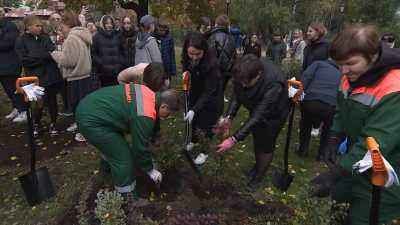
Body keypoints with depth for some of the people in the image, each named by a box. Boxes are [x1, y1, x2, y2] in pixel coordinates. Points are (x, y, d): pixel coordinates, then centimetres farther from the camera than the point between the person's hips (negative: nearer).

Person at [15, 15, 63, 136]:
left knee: (52, 101, 9)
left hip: (51, 75, 3)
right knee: (40, 104, -6)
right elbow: (24, 60, -11)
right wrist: (43, 56, -11)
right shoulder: (20, 41, 0)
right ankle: (36, 124, 23)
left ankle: (53, 124, 29)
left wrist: (34, 54, -15)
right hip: (36, 77, -2)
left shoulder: (46, 38, 7)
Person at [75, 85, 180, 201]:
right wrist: (150, 170, 3)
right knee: (124, 158, -4)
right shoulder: (145, 116, -23)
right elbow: (140, 147, -14)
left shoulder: (148, 93, 2)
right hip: (91, 120, -10)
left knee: (113, 142, 33)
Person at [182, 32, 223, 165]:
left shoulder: (210, 63, -39)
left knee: (208, 122, 4)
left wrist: (194, 110, -41)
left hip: (211, 92, -5)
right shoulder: (187, 56, -24)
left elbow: (208, 92, -35)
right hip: (196, 88, 6)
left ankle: (205, 152, 25)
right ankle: (194, 141, 44)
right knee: (194, 117, 19)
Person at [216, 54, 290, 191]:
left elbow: (257, 117, -42)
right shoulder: (244, 74, -29)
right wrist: (229, 117, -29)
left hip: (274, 113, -5)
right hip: (257, 107, 6)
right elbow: (237, 94, -15)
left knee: (266, 144, 8)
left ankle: (259, 175, 33)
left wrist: (233, 140, -43)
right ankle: (258, 165, 48)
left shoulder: (273, 86, -44)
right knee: (257, 138, 22)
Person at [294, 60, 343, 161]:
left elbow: (305, 77, 7)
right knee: (328, 128, 38)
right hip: (332, 106, 1)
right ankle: (322, 154, 36)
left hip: (310, 101, -1)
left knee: (305, 123, 35)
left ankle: (302, 150, 38)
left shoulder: (320, 63, 28)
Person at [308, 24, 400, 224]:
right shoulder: (352, 77, -5)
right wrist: (334, 139, -10)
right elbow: (342, 112, 6)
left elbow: (375, 143, -34)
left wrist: (335, 174, -37)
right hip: (357, 163, 7)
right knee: (338, 204, 22)